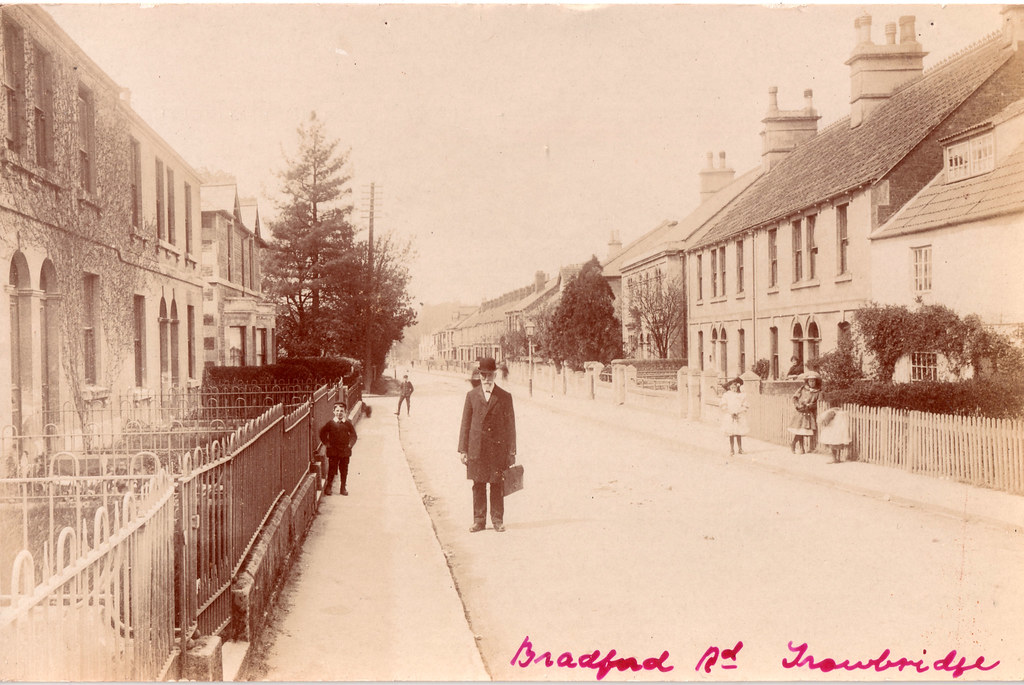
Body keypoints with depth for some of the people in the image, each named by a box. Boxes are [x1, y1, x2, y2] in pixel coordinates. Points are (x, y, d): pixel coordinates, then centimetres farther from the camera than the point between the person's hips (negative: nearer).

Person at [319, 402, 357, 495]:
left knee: (344, 470, 5)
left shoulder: (348, 423, 3)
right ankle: (328, 487, 10)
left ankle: (343, 488, 14)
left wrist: (350, 444, 3)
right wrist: (327, 444, 3)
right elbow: (322, 433, 8)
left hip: (345, 451, 1)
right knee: (332, 469, 2)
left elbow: (353, 435, 12)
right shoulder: (330, 423, -1)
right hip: (333, 451, -1)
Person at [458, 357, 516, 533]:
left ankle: (498, 520, 13)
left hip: (498, 448, -1)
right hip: (476, 449, 1)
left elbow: (510, 425, 4)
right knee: (478, 485, 4)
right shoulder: (472, 396, 7)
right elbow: (465, 424, 8)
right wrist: (463, 450, 2)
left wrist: (511, 452, 0)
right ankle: (479, 520, 12)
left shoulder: (505, 397, 4)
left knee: (497, 486, 3)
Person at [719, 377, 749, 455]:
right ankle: (731, 450, 9)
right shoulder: (726, 395, 1)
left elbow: (745, 406, 1)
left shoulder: (741, 395, 3)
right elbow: (723, 406, -3)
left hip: (739, 416, 1)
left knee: (739, 433, 2)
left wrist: (737, 412, -11)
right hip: (729, 417, -1)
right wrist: (731, 413, -12)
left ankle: (740, 448, 15)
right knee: (731, 434, 0)